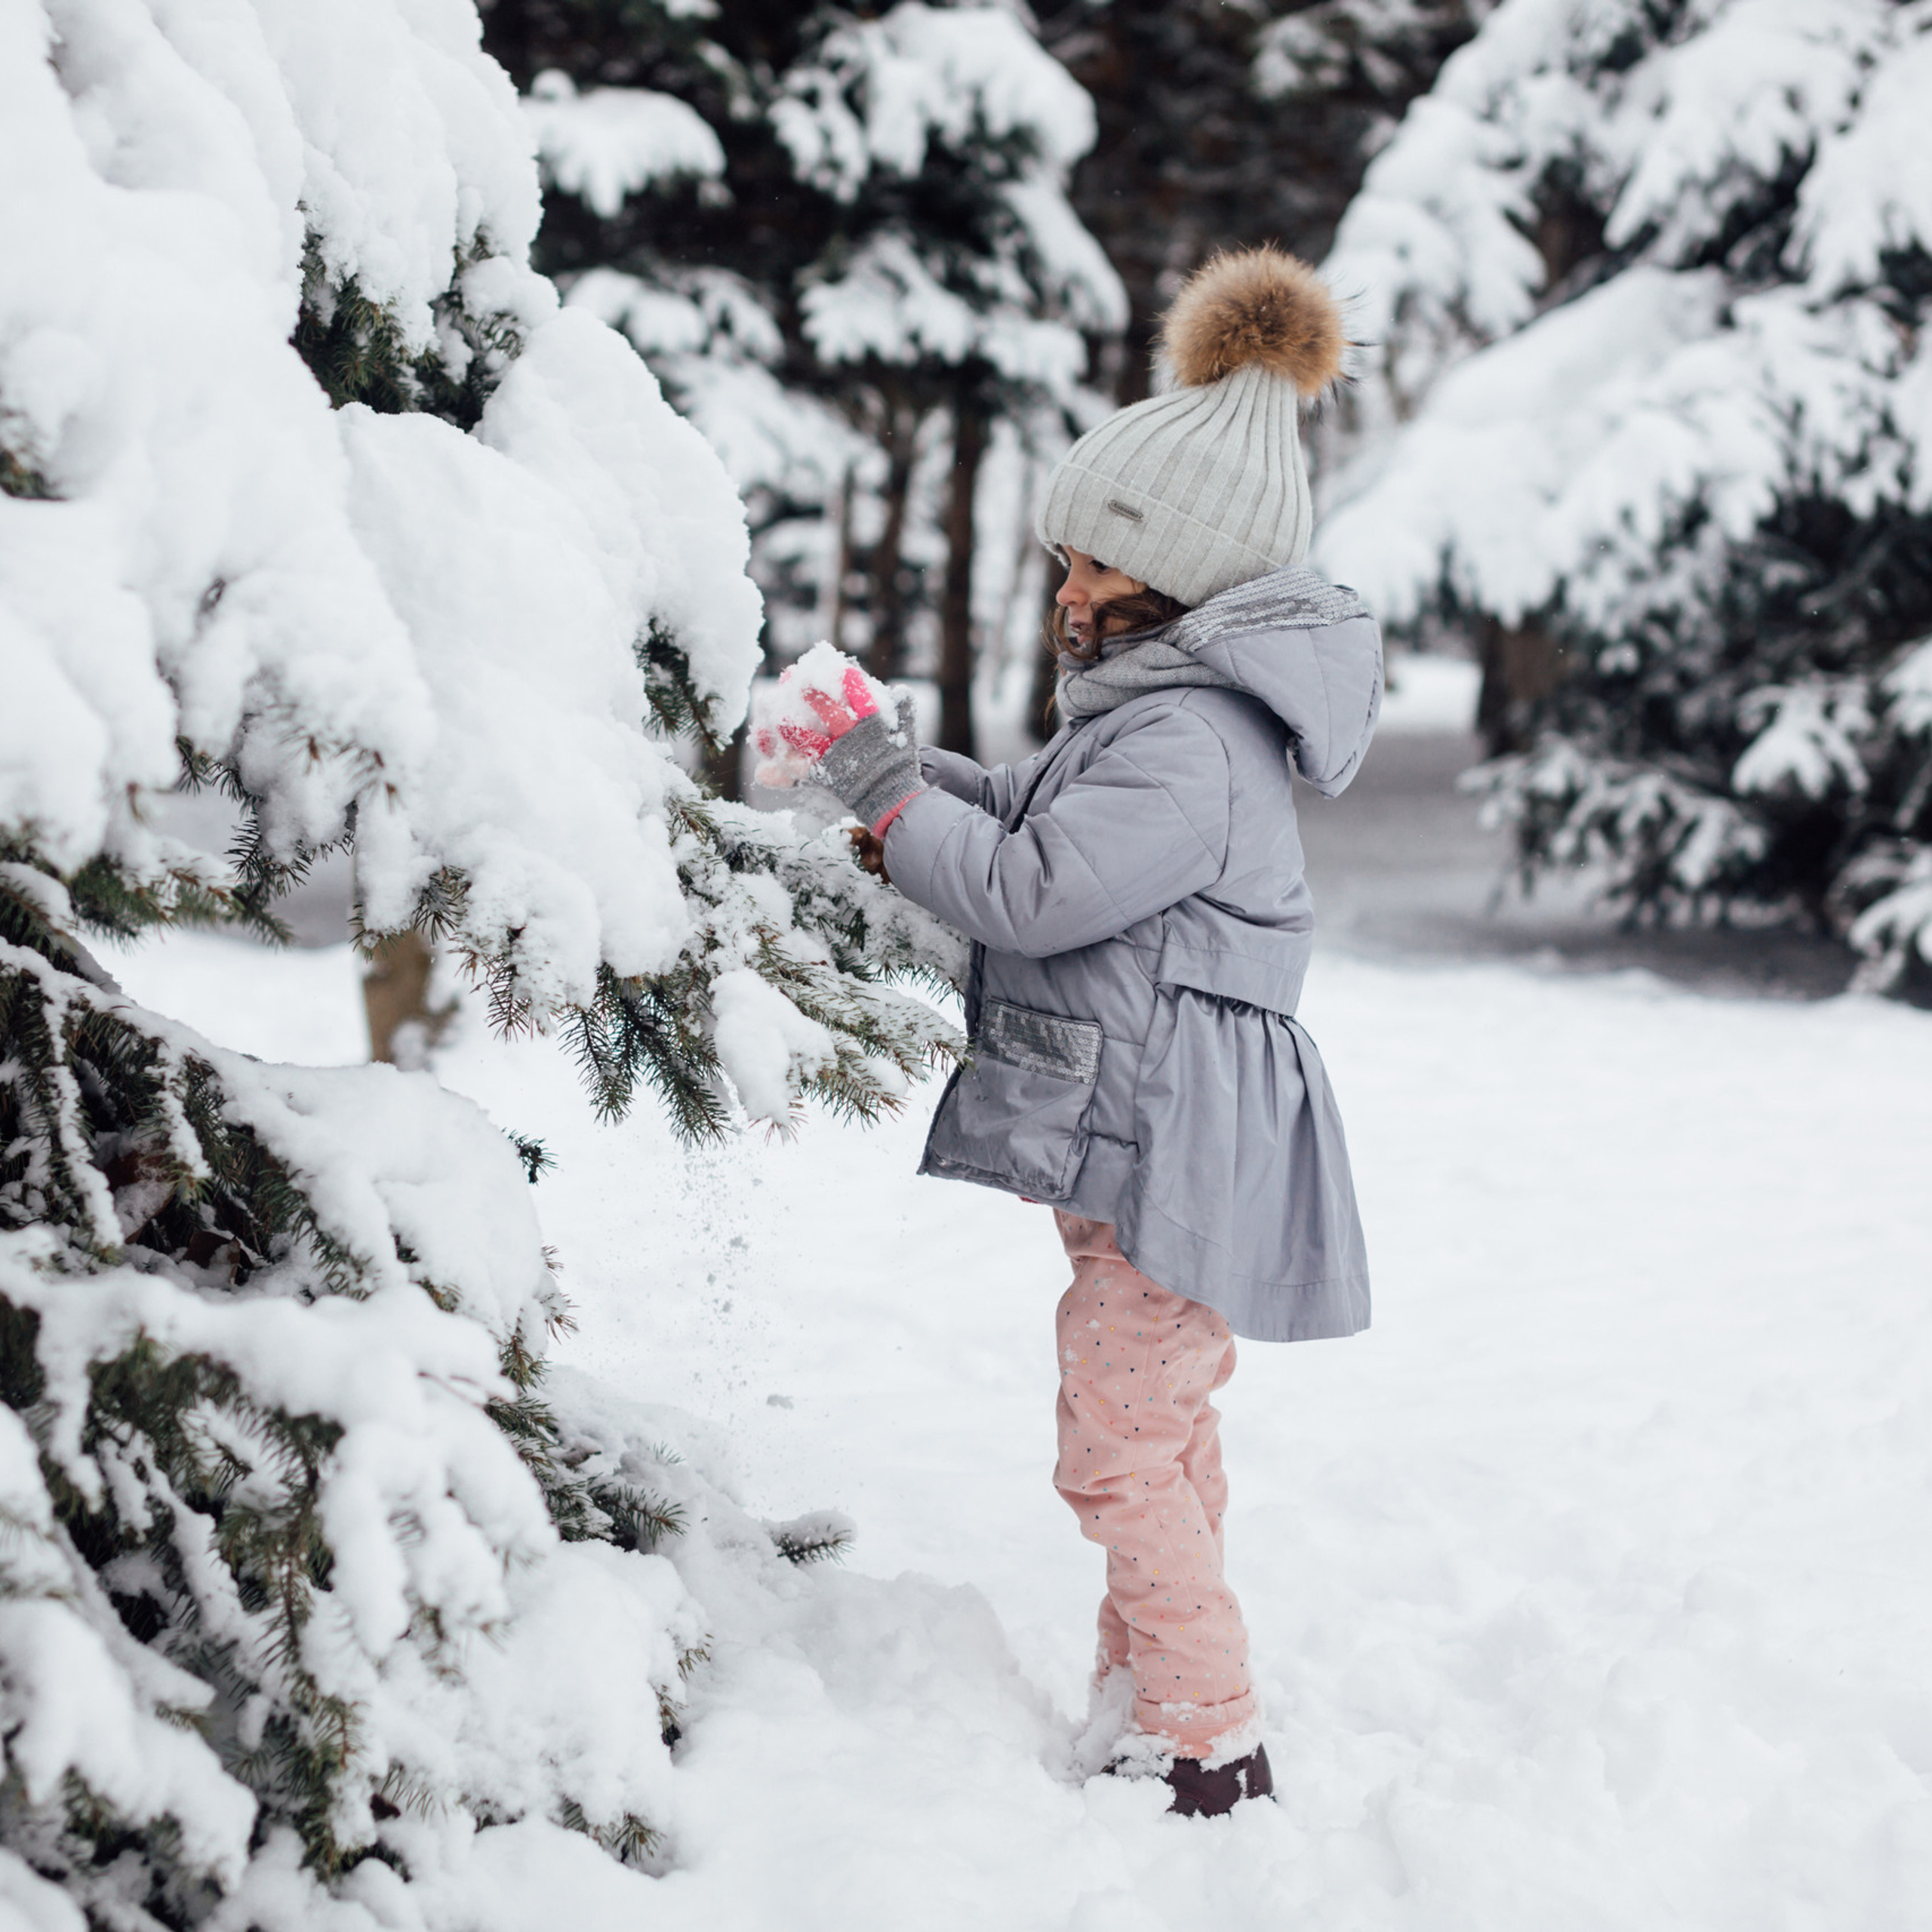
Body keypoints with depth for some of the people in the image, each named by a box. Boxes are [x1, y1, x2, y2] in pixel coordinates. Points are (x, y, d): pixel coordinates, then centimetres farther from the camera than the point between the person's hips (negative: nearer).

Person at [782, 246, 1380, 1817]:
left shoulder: (1189, 744, -22)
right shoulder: (1168, 712, 12)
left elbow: (1032, 890, -25)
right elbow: (1034, 813, 23)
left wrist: (887, 789, -15)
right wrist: (892, 763, 10)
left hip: (1174, 1143, -11)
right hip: (1155, 1140, 11)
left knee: (1121, 1448, -5)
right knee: (1162, 1425, 20)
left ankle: (1212, 1746, 2)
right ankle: (1154, 1682, 34)